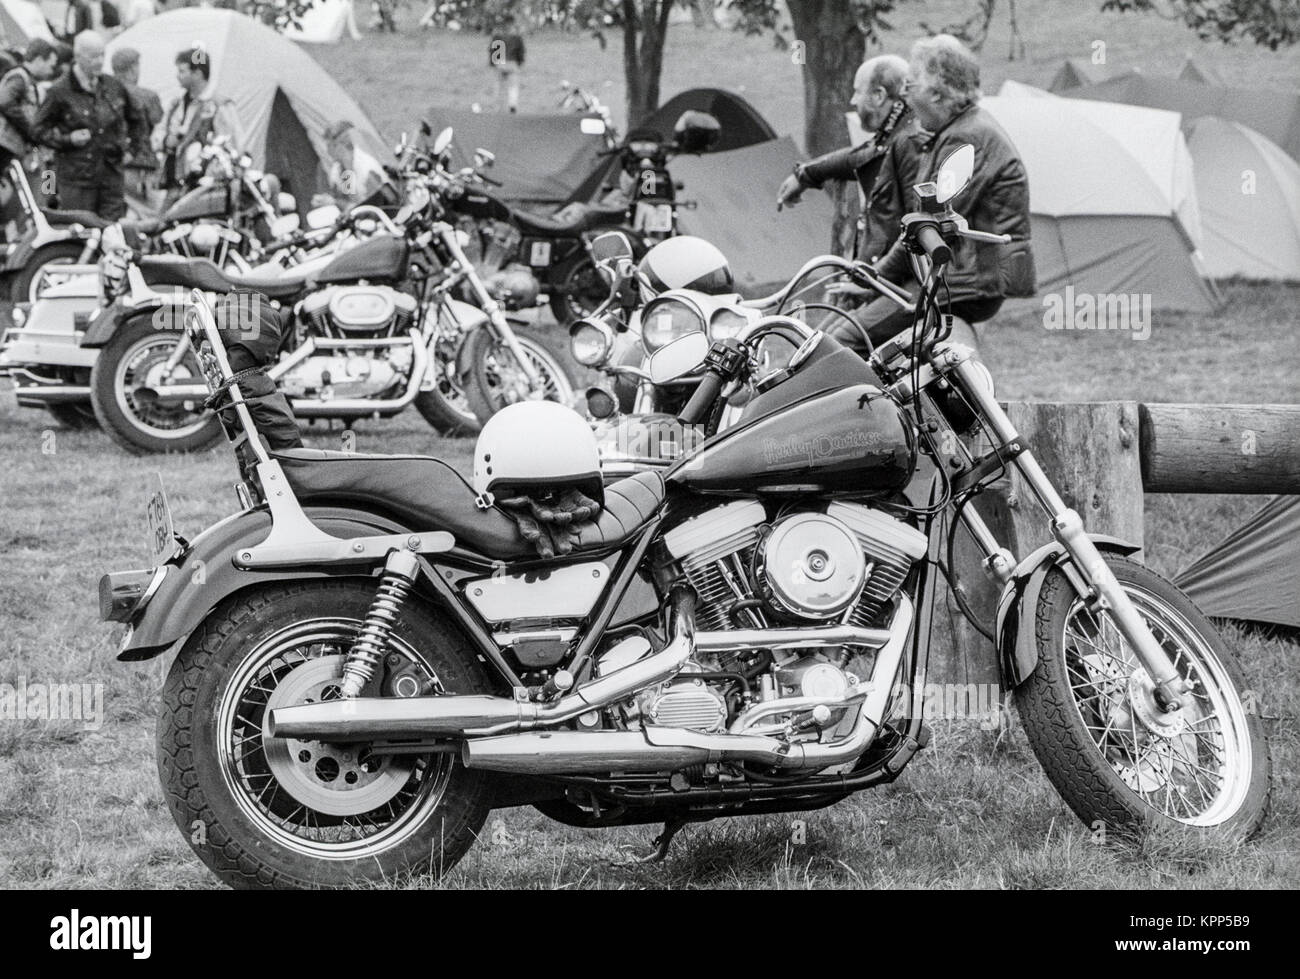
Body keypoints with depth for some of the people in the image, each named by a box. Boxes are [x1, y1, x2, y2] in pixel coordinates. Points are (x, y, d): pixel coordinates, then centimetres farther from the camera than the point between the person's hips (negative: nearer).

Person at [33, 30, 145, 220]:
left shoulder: (114, 86, 9)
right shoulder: (60, 92, -5)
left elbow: (136, 121, 24)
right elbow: (40, 128, 0)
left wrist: (129, 143, 12)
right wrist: (68, 139, -12)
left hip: (111, 173, 4)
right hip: (75, 177, -4)